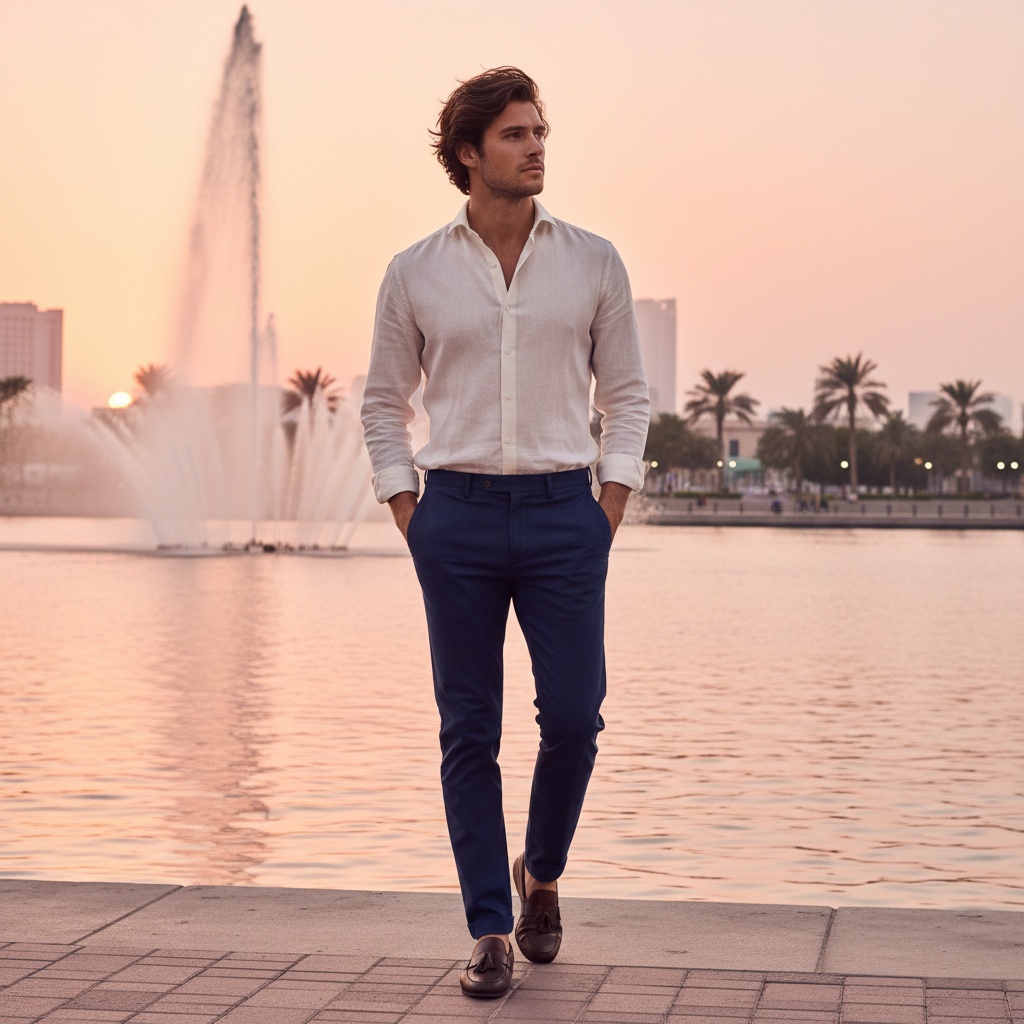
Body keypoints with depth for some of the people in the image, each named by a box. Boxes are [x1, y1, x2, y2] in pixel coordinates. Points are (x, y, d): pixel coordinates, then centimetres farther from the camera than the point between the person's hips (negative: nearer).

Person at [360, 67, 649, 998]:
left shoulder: (593, 262, 6)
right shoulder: (416, 273, 5)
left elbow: (627, 395, 10)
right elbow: (385, 403, 12)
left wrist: (608, 514, 2)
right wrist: (410, 517, 3)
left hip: (563, 510, 0)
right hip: (457, 512, 0)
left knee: (574, 717, -4)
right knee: (469, 731, 2)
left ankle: (540, 872, 24)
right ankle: (489, 930, 12)